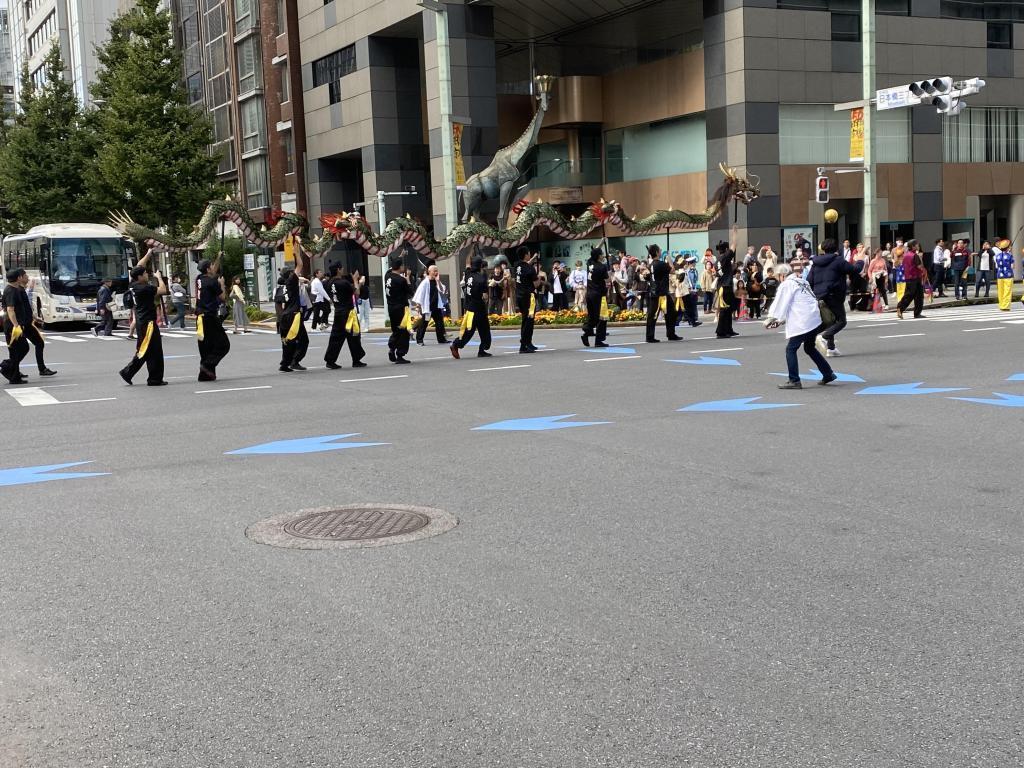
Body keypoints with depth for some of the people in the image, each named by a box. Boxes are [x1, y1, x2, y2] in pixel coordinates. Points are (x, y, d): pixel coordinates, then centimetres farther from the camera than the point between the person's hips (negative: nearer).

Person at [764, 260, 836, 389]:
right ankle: (828, 374, 24)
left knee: (791, 349, -2)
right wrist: (781, 320, 23)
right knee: (809, 348, 23)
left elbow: (779, 304, -6)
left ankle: (794, 381, -6)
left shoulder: (786, 284, -5)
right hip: (814, 320, 9)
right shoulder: (802, 282, 21)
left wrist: (770, 319, 5)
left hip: (802, 323, -9)